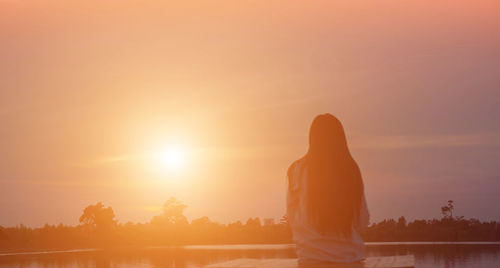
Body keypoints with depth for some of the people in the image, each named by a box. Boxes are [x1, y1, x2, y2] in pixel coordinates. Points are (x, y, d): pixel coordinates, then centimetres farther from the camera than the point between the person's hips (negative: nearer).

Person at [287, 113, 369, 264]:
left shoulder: (298, 170, -7)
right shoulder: (351, 169, -1)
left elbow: (293, 219, -3)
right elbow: (362, 223, 4)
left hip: (312, 257, -2)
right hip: (351, 256, 2)